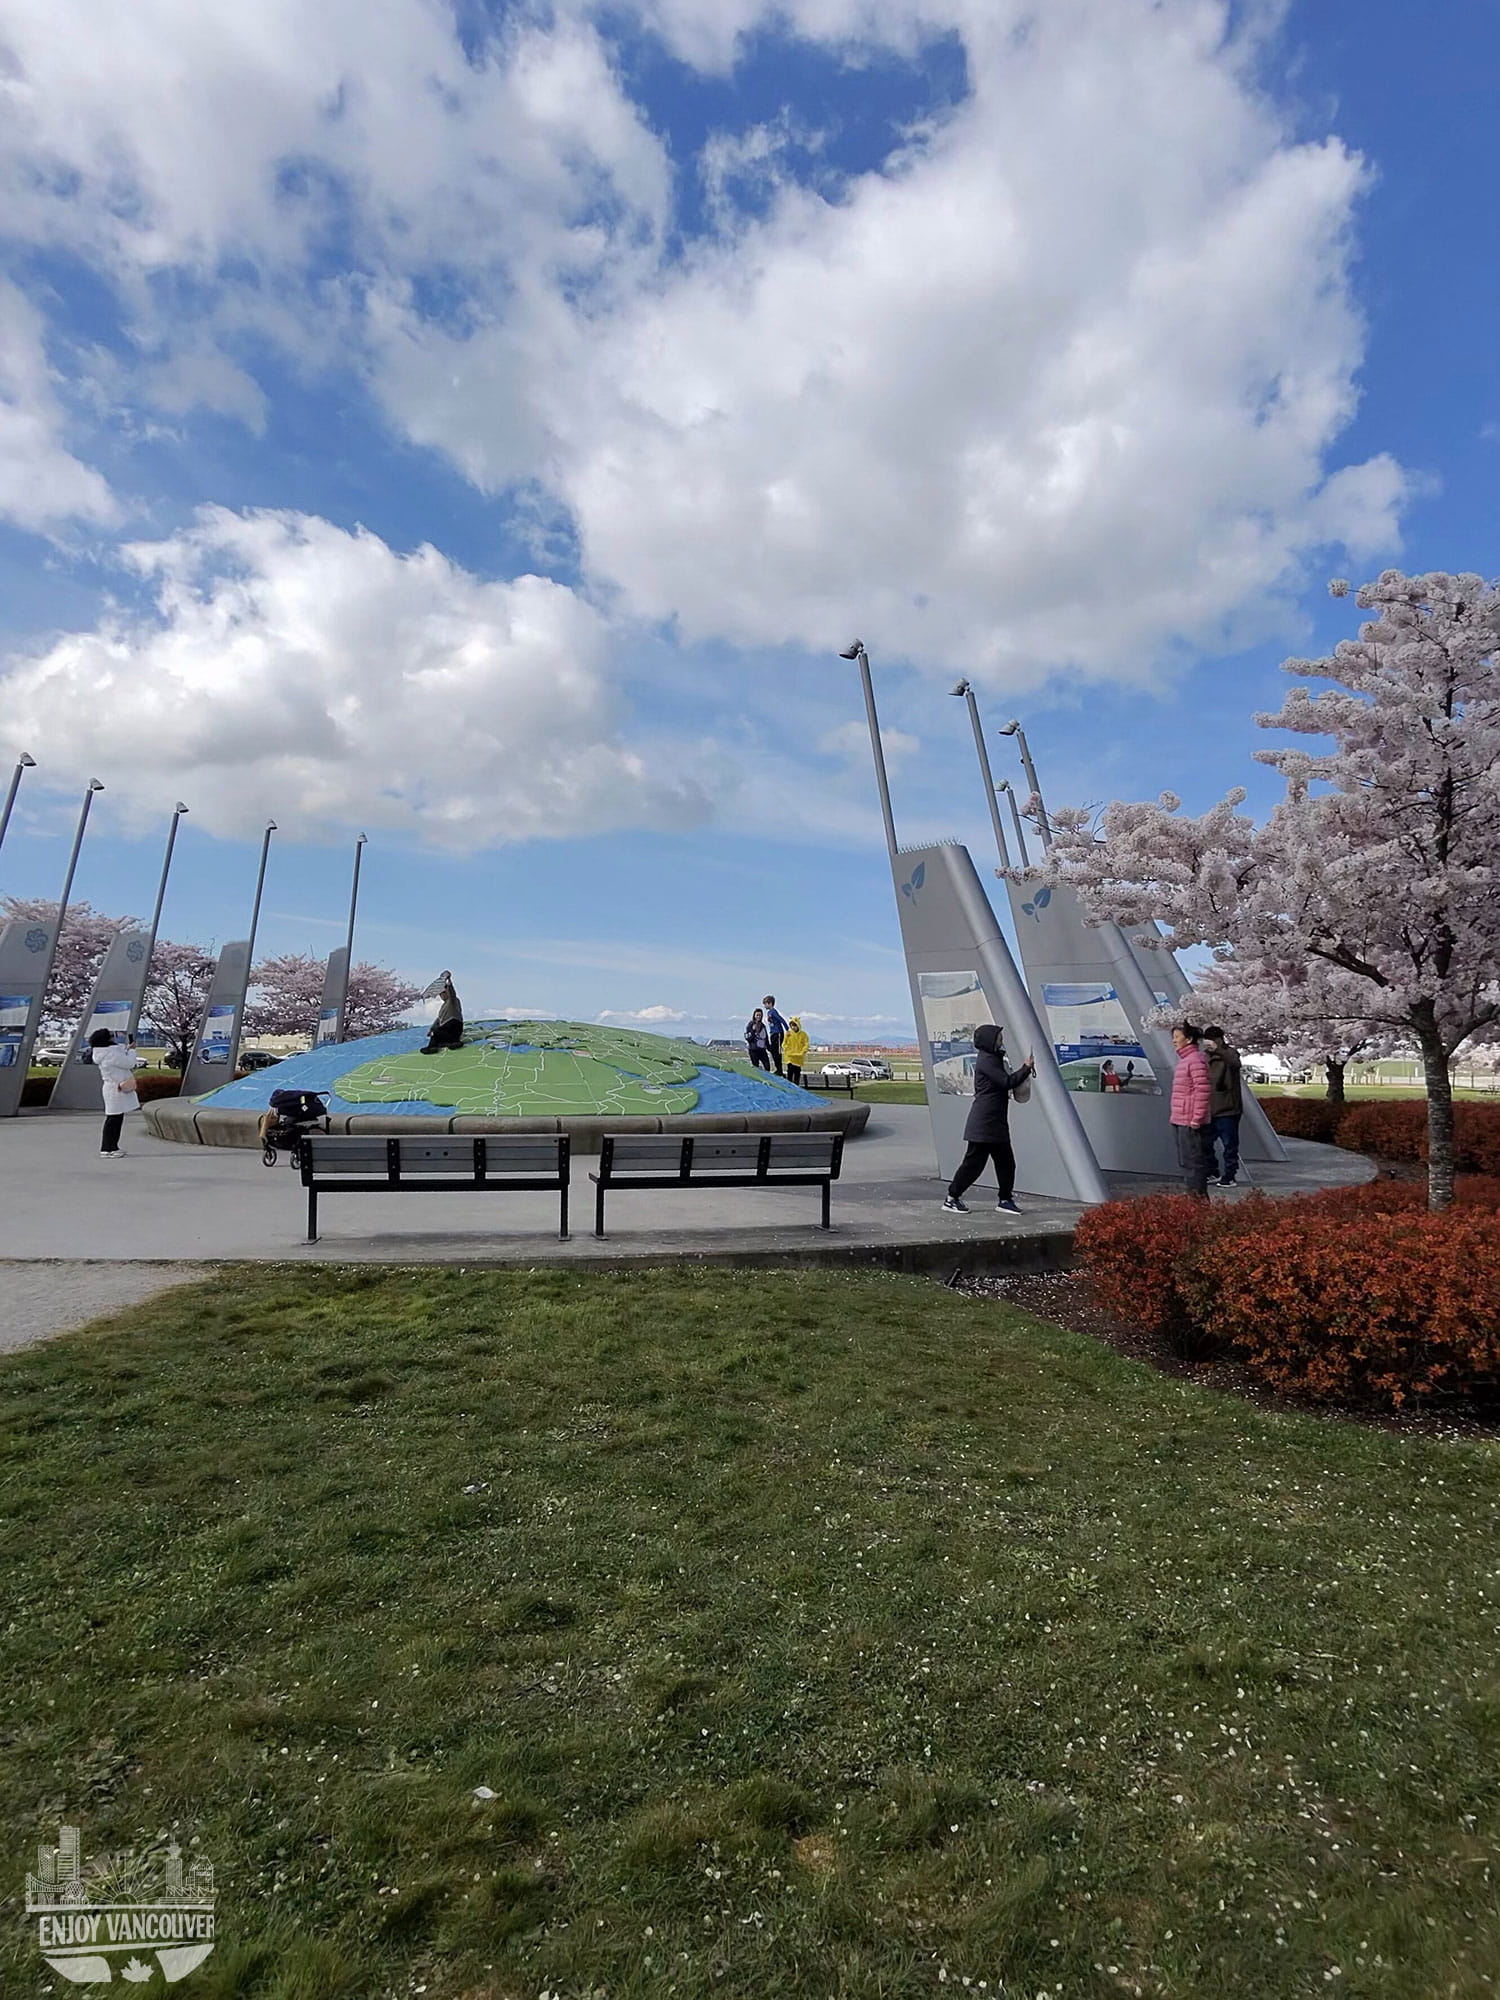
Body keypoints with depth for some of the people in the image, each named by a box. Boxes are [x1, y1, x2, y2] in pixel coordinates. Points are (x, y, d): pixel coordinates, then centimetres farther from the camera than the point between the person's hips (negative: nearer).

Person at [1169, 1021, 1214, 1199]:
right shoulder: (1184, 1059, 16)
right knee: (1185, 1161, 16)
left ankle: (1199, 1197, 1)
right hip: (1181, 1120, 10)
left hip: (1190, 1122, -10)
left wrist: (1197, 1118, -21)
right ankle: (1191, 1195, 24)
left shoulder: (1195, 1060, -15)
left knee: (1193, 1161, -5)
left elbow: (1203, 1091, -20)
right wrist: (1174, 1115, 21)